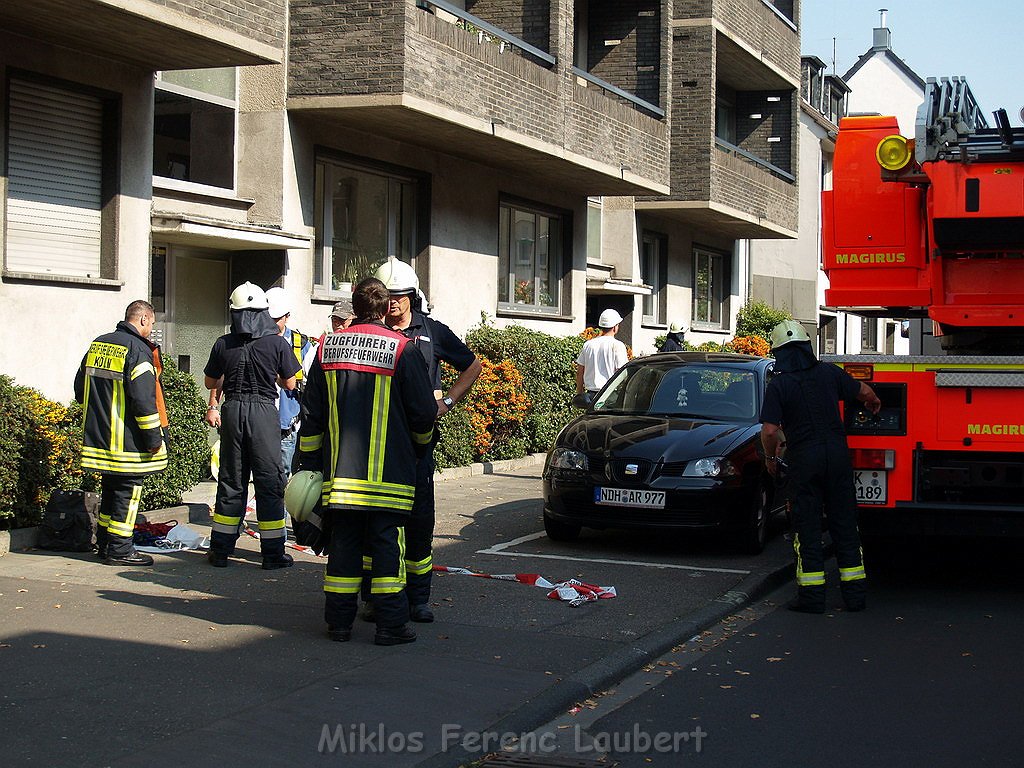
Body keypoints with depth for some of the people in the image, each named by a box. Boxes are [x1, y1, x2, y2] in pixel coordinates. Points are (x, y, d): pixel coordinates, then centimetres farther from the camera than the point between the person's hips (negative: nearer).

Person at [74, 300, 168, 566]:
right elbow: (143, 398, -20)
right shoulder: (137, 349, -15)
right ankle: (119, 549, 3)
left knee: (110, 488, 18)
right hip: (127, 440, -8)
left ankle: (104, 543, 25)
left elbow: (80, 388, 19)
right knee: (128, 490, 0)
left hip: (98, 433, 8)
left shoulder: (97, 344, 11)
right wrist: (154, 437, -14)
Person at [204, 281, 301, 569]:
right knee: (269, 481, 4)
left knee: (231, 481, 12)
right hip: (264, 412, -3)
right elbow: (290, 384, 2)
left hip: (232, 411, 3)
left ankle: (221, 550, 17)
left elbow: (211, 383, 10)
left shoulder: (223, 344, 0)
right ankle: (273, 553, 6)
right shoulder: (278, 343, -6)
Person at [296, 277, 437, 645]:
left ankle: (339, 620, 13)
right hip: (390, 472, -3)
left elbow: (311, 414, 10)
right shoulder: (403, 350, -6)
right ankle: (391, 624, 1)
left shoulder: (328, 347, 6)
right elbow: (424, 413, -2)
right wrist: (420, 446, 19)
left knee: (343, 543, 9)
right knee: (387, 544, 1)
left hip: (339, 470, 3)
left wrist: (309, 461, 18)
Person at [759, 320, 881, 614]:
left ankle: (812, 596, 2)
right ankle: (855, 594, 12)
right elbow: (864, 391, 17)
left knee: (807, 528, 4)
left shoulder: (778, 385, -7)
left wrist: (770, 458, 5)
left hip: (803, 460, -3)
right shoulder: (828, 372, 3)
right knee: (845, 524, 10)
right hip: (837, 455, 3)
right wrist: (874, 402, 40)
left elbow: (769, 430, -14)